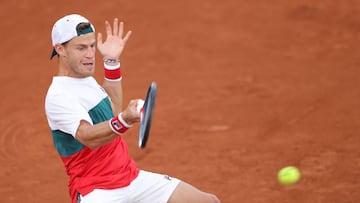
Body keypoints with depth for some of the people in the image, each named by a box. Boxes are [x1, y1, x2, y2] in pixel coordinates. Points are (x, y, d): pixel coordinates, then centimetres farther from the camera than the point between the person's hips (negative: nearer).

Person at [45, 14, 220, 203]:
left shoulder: (86, 80, 12)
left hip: (133, 178, 9)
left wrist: (112, 61, 22)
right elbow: (88, 137, -32)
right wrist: (124, 120, -50)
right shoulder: (58, 96, -17)